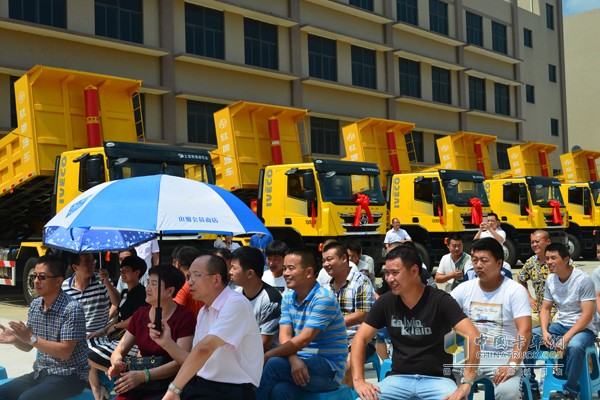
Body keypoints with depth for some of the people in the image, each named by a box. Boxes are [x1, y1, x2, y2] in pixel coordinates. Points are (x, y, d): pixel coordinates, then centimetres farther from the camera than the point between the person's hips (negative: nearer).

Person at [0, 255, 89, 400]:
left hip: (69, 376, -7)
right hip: (41, 372, 7)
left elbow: (65, 351, -21)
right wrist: (15, 339, -10)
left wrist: (32, 338, -25)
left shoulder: (72, 309, -18)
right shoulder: (35, 305, 4)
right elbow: (28, 346, 11)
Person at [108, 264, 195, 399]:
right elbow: (119, 350, 11)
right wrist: (117, 363, -14)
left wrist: (143, 376, -26)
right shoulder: (139, 315, 10)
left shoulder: (184, 318, -8)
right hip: (139, 384, 5)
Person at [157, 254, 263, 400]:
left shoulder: (236, 303, -14)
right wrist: (167, 343, 1)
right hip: (200, 384, 7)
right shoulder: (204, 311, 13)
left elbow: (204, 349, -25)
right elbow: (196, 363, 13)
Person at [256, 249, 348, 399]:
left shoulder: (323, 299, -14)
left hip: (329, 368, -5)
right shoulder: (288, 297, 9)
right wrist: (293, 358, -22)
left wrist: (267, 356, -20)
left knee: (274, 364, -28)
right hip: (301, 362, 5)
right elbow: (284, 335, 0)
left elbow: (304, 340, -21)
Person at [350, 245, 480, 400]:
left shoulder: (440, 300, -9)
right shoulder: (385, 302, 2)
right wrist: (358, 380, -12)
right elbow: (360, 338, 3)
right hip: (399, 378, 3)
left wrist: (466, 383, -26)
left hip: (437, 379, -3)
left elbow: (473, 336, -18)